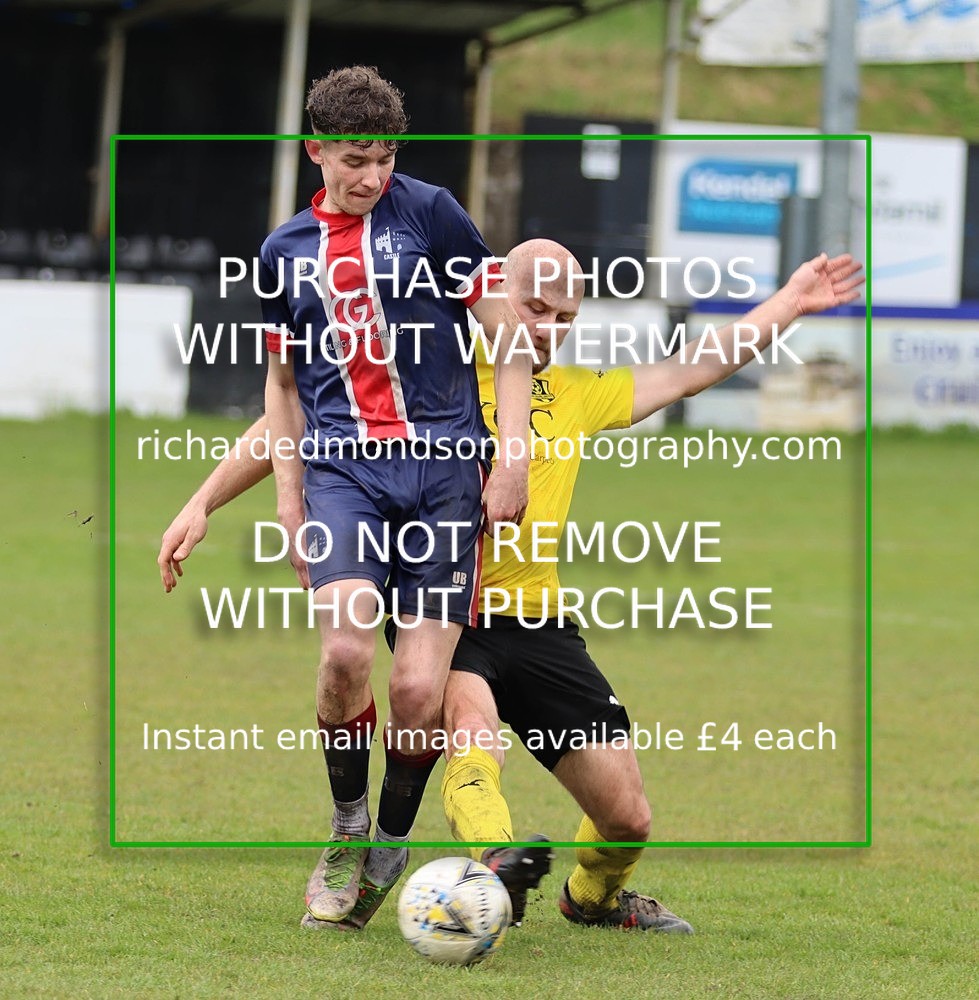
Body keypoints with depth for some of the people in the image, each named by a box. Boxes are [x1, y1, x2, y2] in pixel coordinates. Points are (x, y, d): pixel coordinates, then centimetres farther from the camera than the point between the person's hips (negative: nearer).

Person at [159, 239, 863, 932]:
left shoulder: (575, 396, 17)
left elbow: (691, 374, 26)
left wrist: (790, 303, 26)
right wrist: (203, 503, -3)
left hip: (534, 622, 5)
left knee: (627, 817, 0)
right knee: (472, 719, -38)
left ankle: (594, 897, 32)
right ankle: (494, 862, -63)